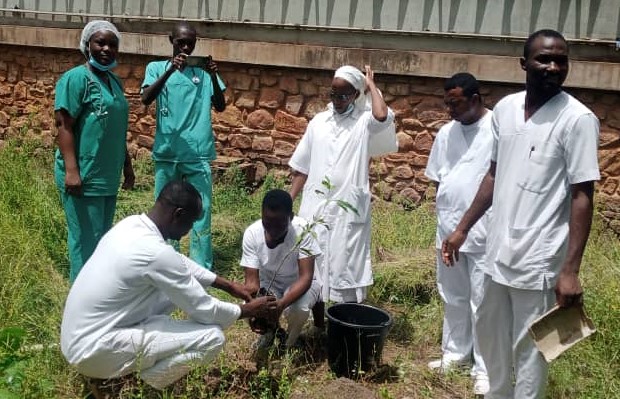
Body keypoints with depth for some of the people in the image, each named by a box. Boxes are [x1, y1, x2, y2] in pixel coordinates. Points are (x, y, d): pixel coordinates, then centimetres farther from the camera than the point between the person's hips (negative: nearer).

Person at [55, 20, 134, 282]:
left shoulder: (114, 82, 15)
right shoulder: (76, 78, -10)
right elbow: (64, 125, -16)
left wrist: (127, 166, 23)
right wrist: (71, 170, -23)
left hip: (108, 177, 8)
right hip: (83, 176, -8)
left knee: (103, 239, 15)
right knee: (86, 241, -3)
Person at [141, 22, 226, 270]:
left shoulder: (204, 71, 7)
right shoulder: (157, 67, 5)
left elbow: (220, 107, 1)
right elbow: (146, 99, -11)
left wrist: (213, 77, -14)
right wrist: (171, 70, -22)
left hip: (198, 153, 0)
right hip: (166, 152, 0)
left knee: (201, 211, 0)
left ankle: (202, 269, 7)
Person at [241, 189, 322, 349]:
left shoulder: (302, 230, -31)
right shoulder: (252, 233, -24)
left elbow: (306, 277, -33)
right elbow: (252, 280, -22)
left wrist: (281, 304, -49)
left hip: (299, 283, -2)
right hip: (268, 283, 2)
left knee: (299, 308, -35)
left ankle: (290, 342, 2)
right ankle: (269, 331, 10)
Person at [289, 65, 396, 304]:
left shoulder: (364, 121, -2)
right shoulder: (318, 121, 9)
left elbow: (382, 116, -27)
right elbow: (302, 167, 12)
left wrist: (371, 85, -10)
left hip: (347, 208, -4)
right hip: (315, 206, 4)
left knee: (346, 269, 1)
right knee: (313, 266, 11)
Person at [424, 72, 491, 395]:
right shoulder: (446, 132, 8)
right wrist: (441, 212, 13)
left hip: (485, 232, -6)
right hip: (448, 229, 6)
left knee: (482, 302, 2)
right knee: (452, 298, 17)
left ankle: (485, 368, 13)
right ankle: (455, 351, 33)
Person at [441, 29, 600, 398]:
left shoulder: (578, 119, -14)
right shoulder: (505, 109, 4)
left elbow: (582, 196, -14)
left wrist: (571, 270, -19)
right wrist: (463, 229, 12)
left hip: (539, 259, -6)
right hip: (498, 249, 7)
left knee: (528, 350, 6)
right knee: (489, 333, 22)